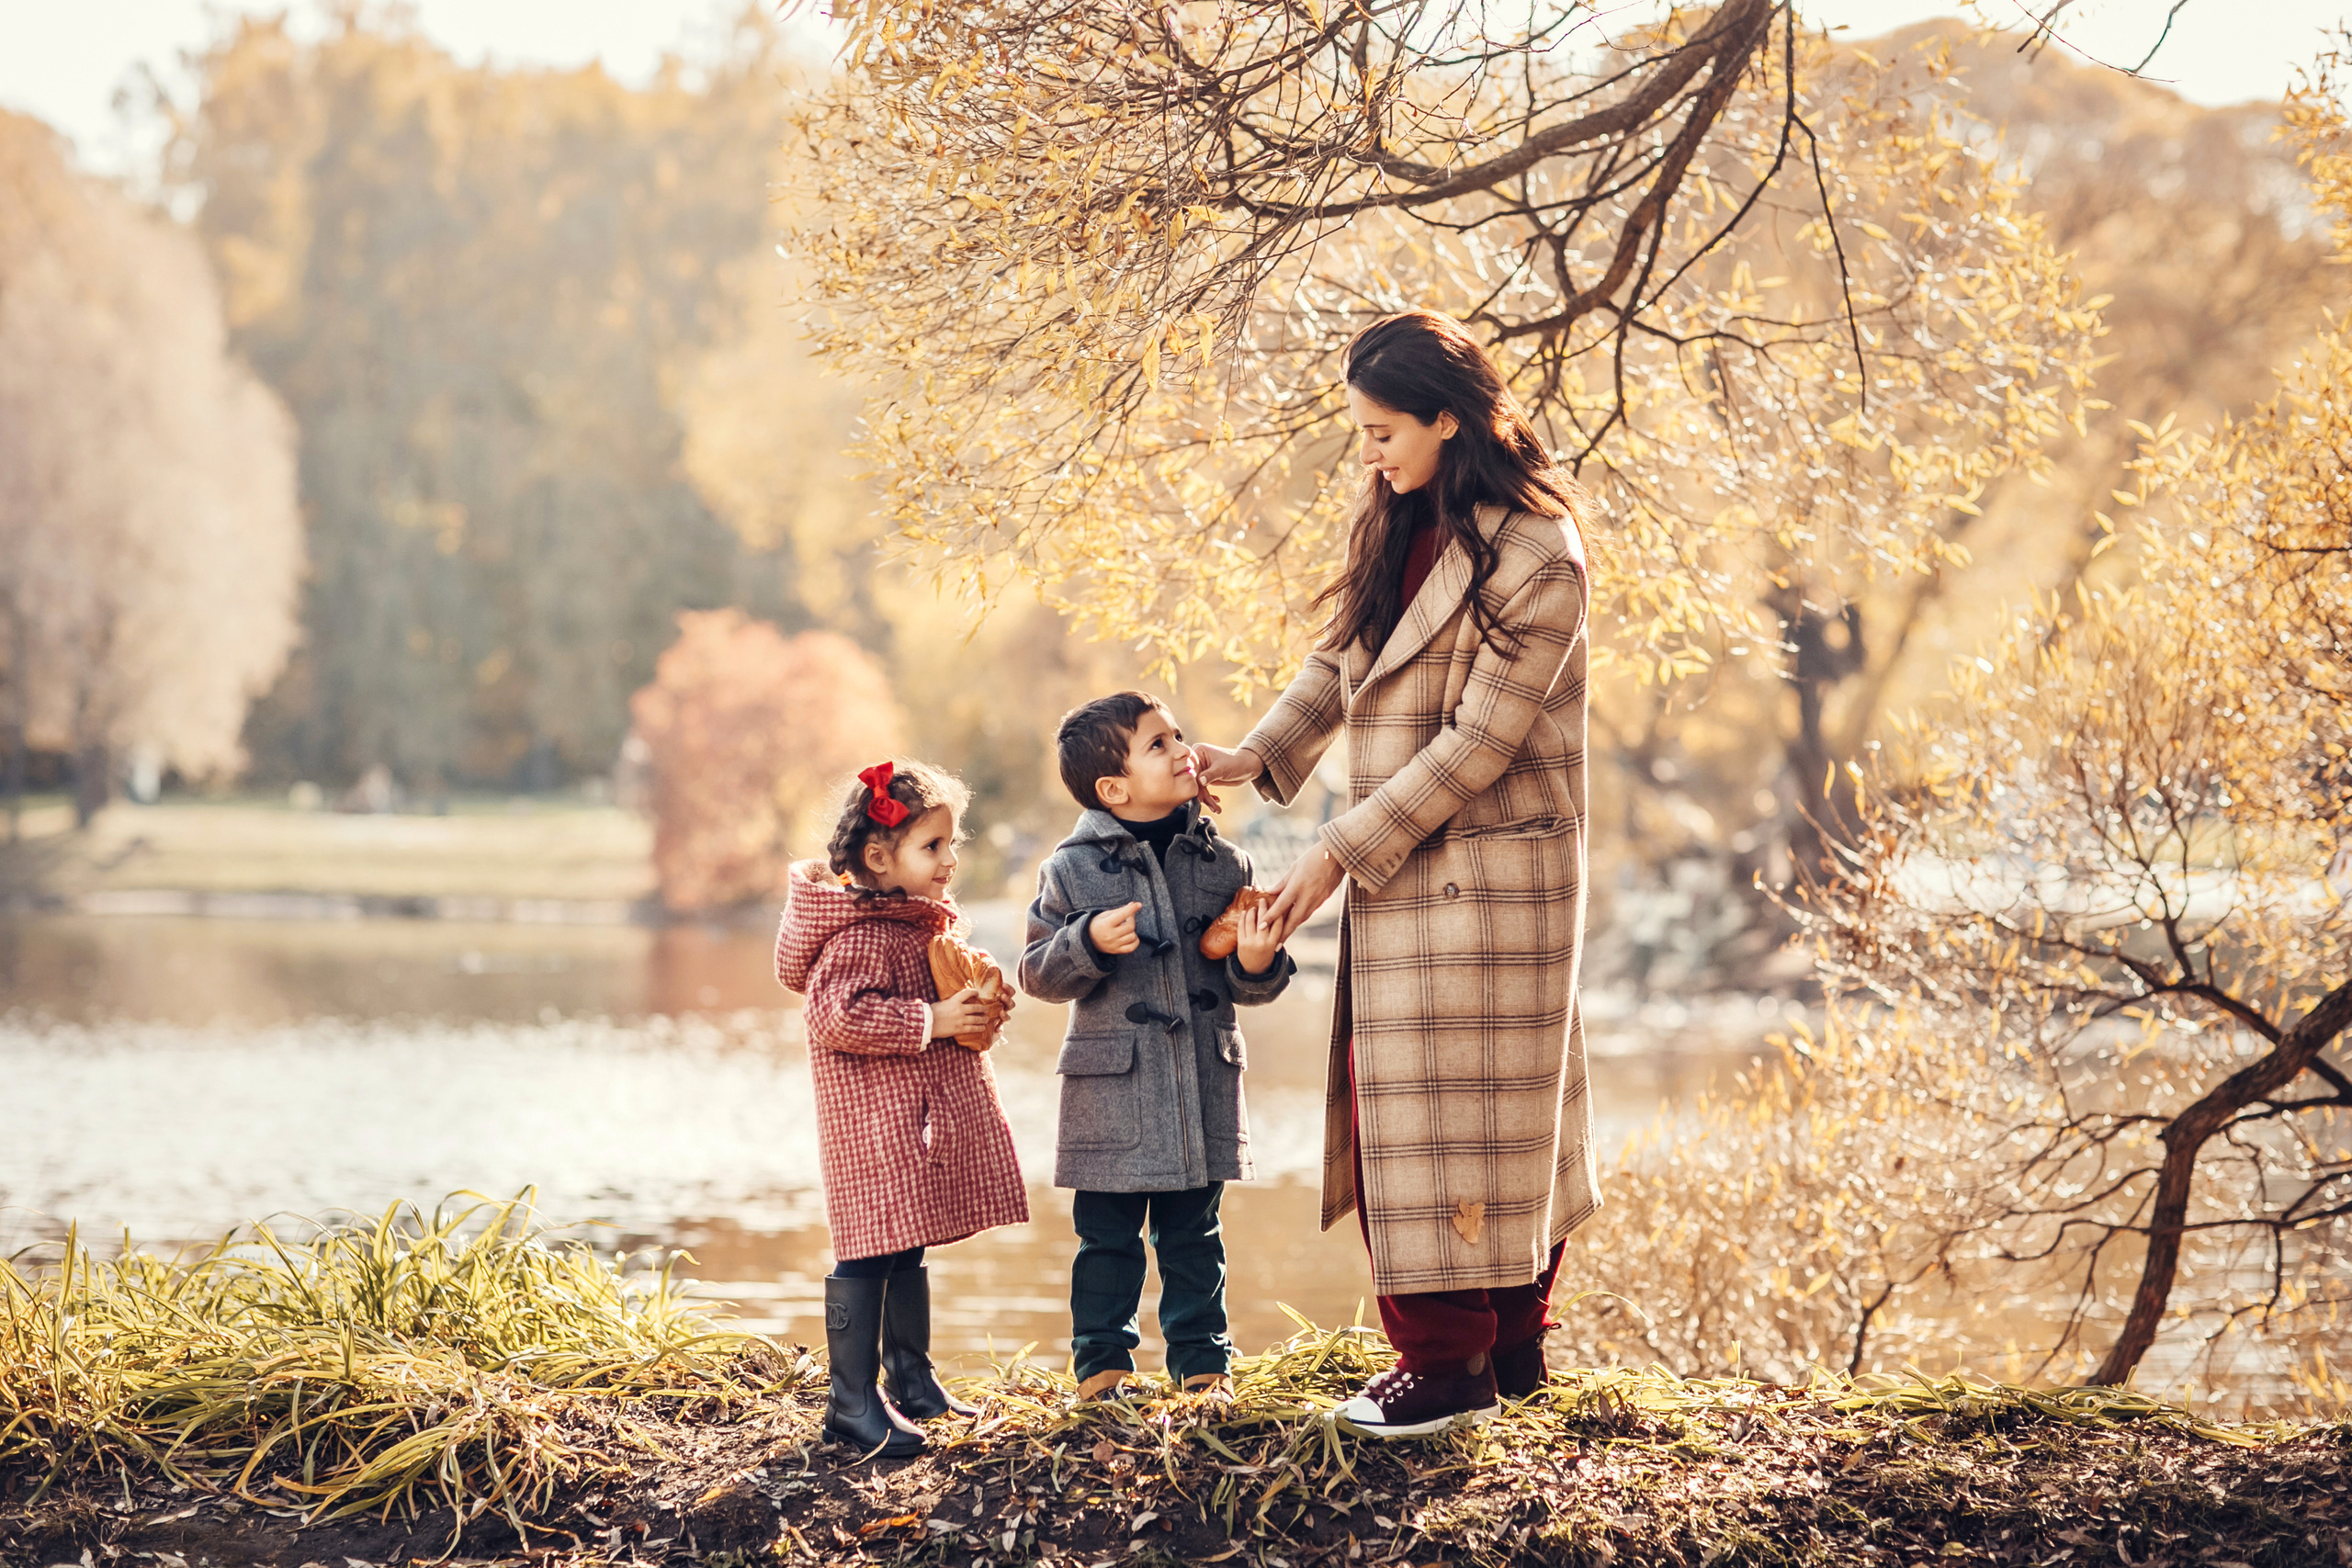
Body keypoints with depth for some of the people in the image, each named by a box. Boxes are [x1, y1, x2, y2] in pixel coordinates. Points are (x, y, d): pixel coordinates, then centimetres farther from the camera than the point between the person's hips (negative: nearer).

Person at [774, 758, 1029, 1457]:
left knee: (908, 1252, 18)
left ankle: (911, 1379, 29)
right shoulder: (860, 936, -18)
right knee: (868, 1254, -8)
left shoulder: (930, 921, 15)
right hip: (875, 1121, -10)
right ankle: (852, 1400, -3)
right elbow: (839, 1016, -29)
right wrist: (932, 1020, -24)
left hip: (924, 1121, 10)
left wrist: (982, 1008, 9)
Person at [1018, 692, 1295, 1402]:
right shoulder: (1073, 870, -6)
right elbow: (1039, 973, -2)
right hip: (1112, 1089, -3)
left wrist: (1257, 964, -13)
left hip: (1205, 1085, 3)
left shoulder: (1220, 863, 3)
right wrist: (1089, 943, -19)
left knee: (1193, 1235, 12)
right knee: (1108, 1237, 4)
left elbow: (1247, 987, 9)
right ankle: (1102, 1361, 15)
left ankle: (1202, 1359, 22)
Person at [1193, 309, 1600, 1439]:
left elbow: (1481, 741, -18)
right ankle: (1512, 1347, 21)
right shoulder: (1395, 527, 8)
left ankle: (1452, 1364, 5)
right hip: (1404, 870, 8)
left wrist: (1343, 850, -16)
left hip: (1484, 869, -8)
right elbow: (1341, 656, 18)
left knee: (1455, 1108, -4)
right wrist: (1261, 756, 2)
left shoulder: (1535, 558, -17)